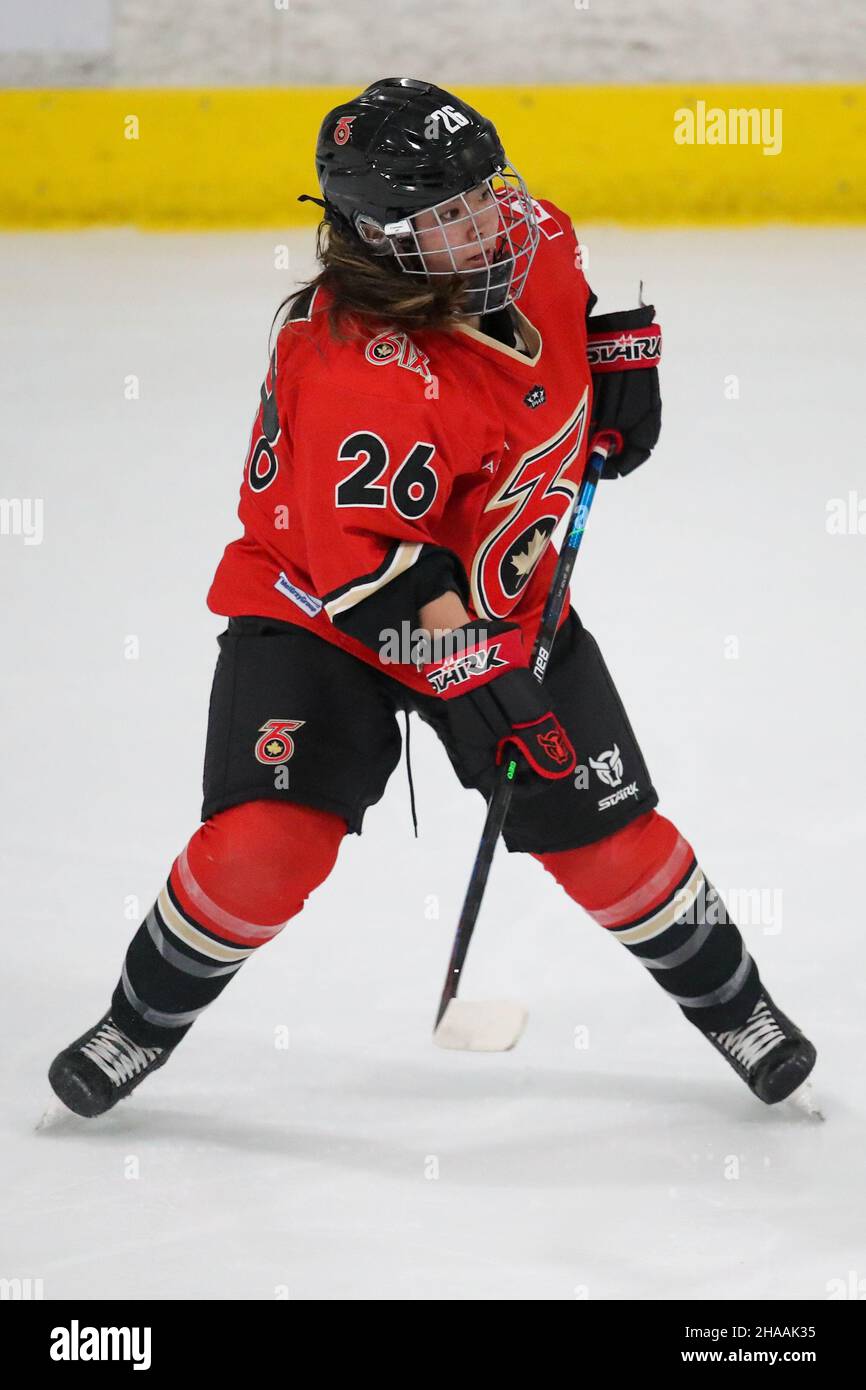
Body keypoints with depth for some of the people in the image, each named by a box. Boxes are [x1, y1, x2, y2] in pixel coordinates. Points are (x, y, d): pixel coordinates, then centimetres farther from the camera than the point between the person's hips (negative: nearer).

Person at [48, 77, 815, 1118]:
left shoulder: (533, 243, -12)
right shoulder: (364, 375, -34)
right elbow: (362, 566, -34)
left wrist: (623, 354, 6)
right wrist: (473, 679, -37)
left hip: (507, 603, 6)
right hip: (316, 605, -6)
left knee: (608, 830, 3)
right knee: (269, 838, -21)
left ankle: (729, 1002, 27)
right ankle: (143, 1022, 4)